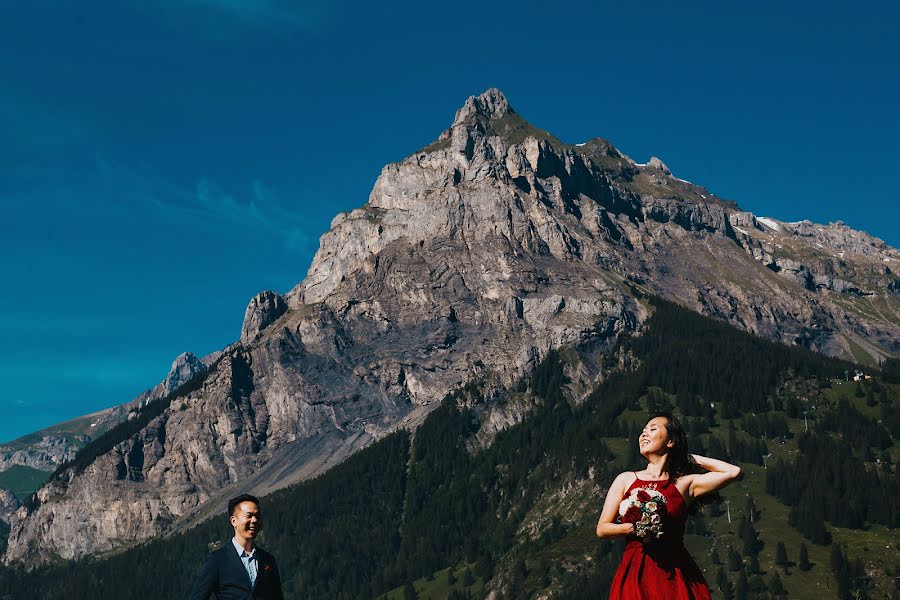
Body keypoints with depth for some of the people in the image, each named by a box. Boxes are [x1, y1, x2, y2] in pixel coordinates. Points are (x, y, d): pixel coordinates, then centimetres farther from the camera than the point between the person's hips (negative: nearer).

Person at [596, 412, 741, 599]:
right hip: (635, 573, 1)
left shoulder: (685, 483, 6)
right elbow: (602, 529, 8)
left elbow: (733, 472, 1)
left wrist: (693, 458, 11)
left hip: (676, 574, -1)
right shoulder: (626, 479, 10)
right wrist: (634, 528, -11)